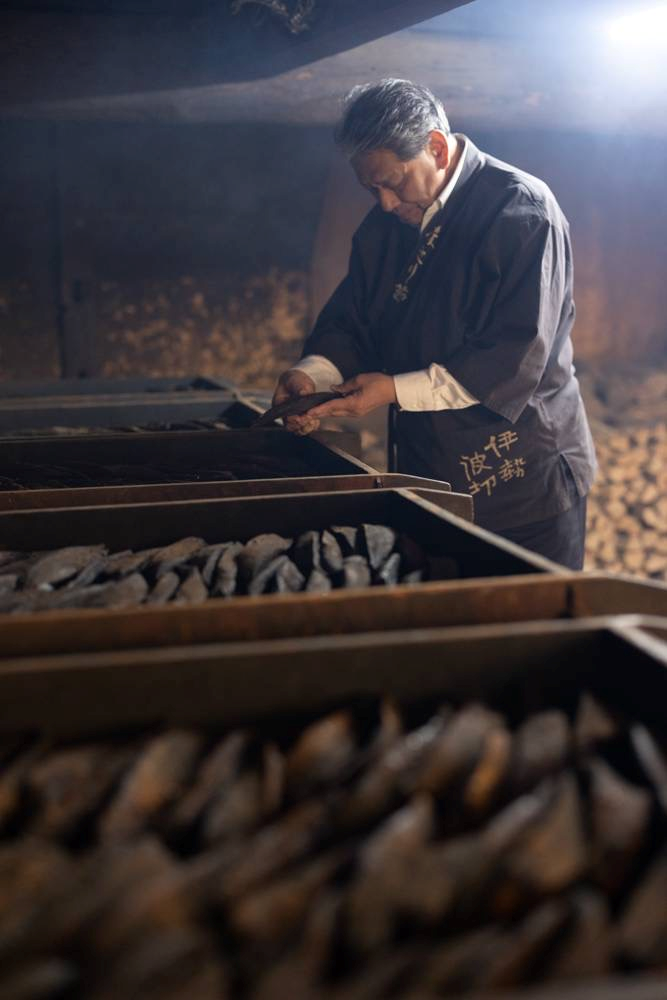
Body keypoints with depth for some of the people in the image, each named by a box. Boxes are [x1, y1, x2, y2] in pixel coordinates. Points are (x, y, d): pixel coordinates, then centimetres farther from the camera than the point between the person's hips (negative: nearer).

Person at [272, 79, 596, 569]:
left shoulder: (523, 212, -16)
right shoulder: (384, 226, 7)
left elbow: (517, 359, -23)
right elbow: (351, 322, 10)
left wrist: (396, 390, -23)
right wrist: (313, 374, -12)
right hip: (427, 480, 7)